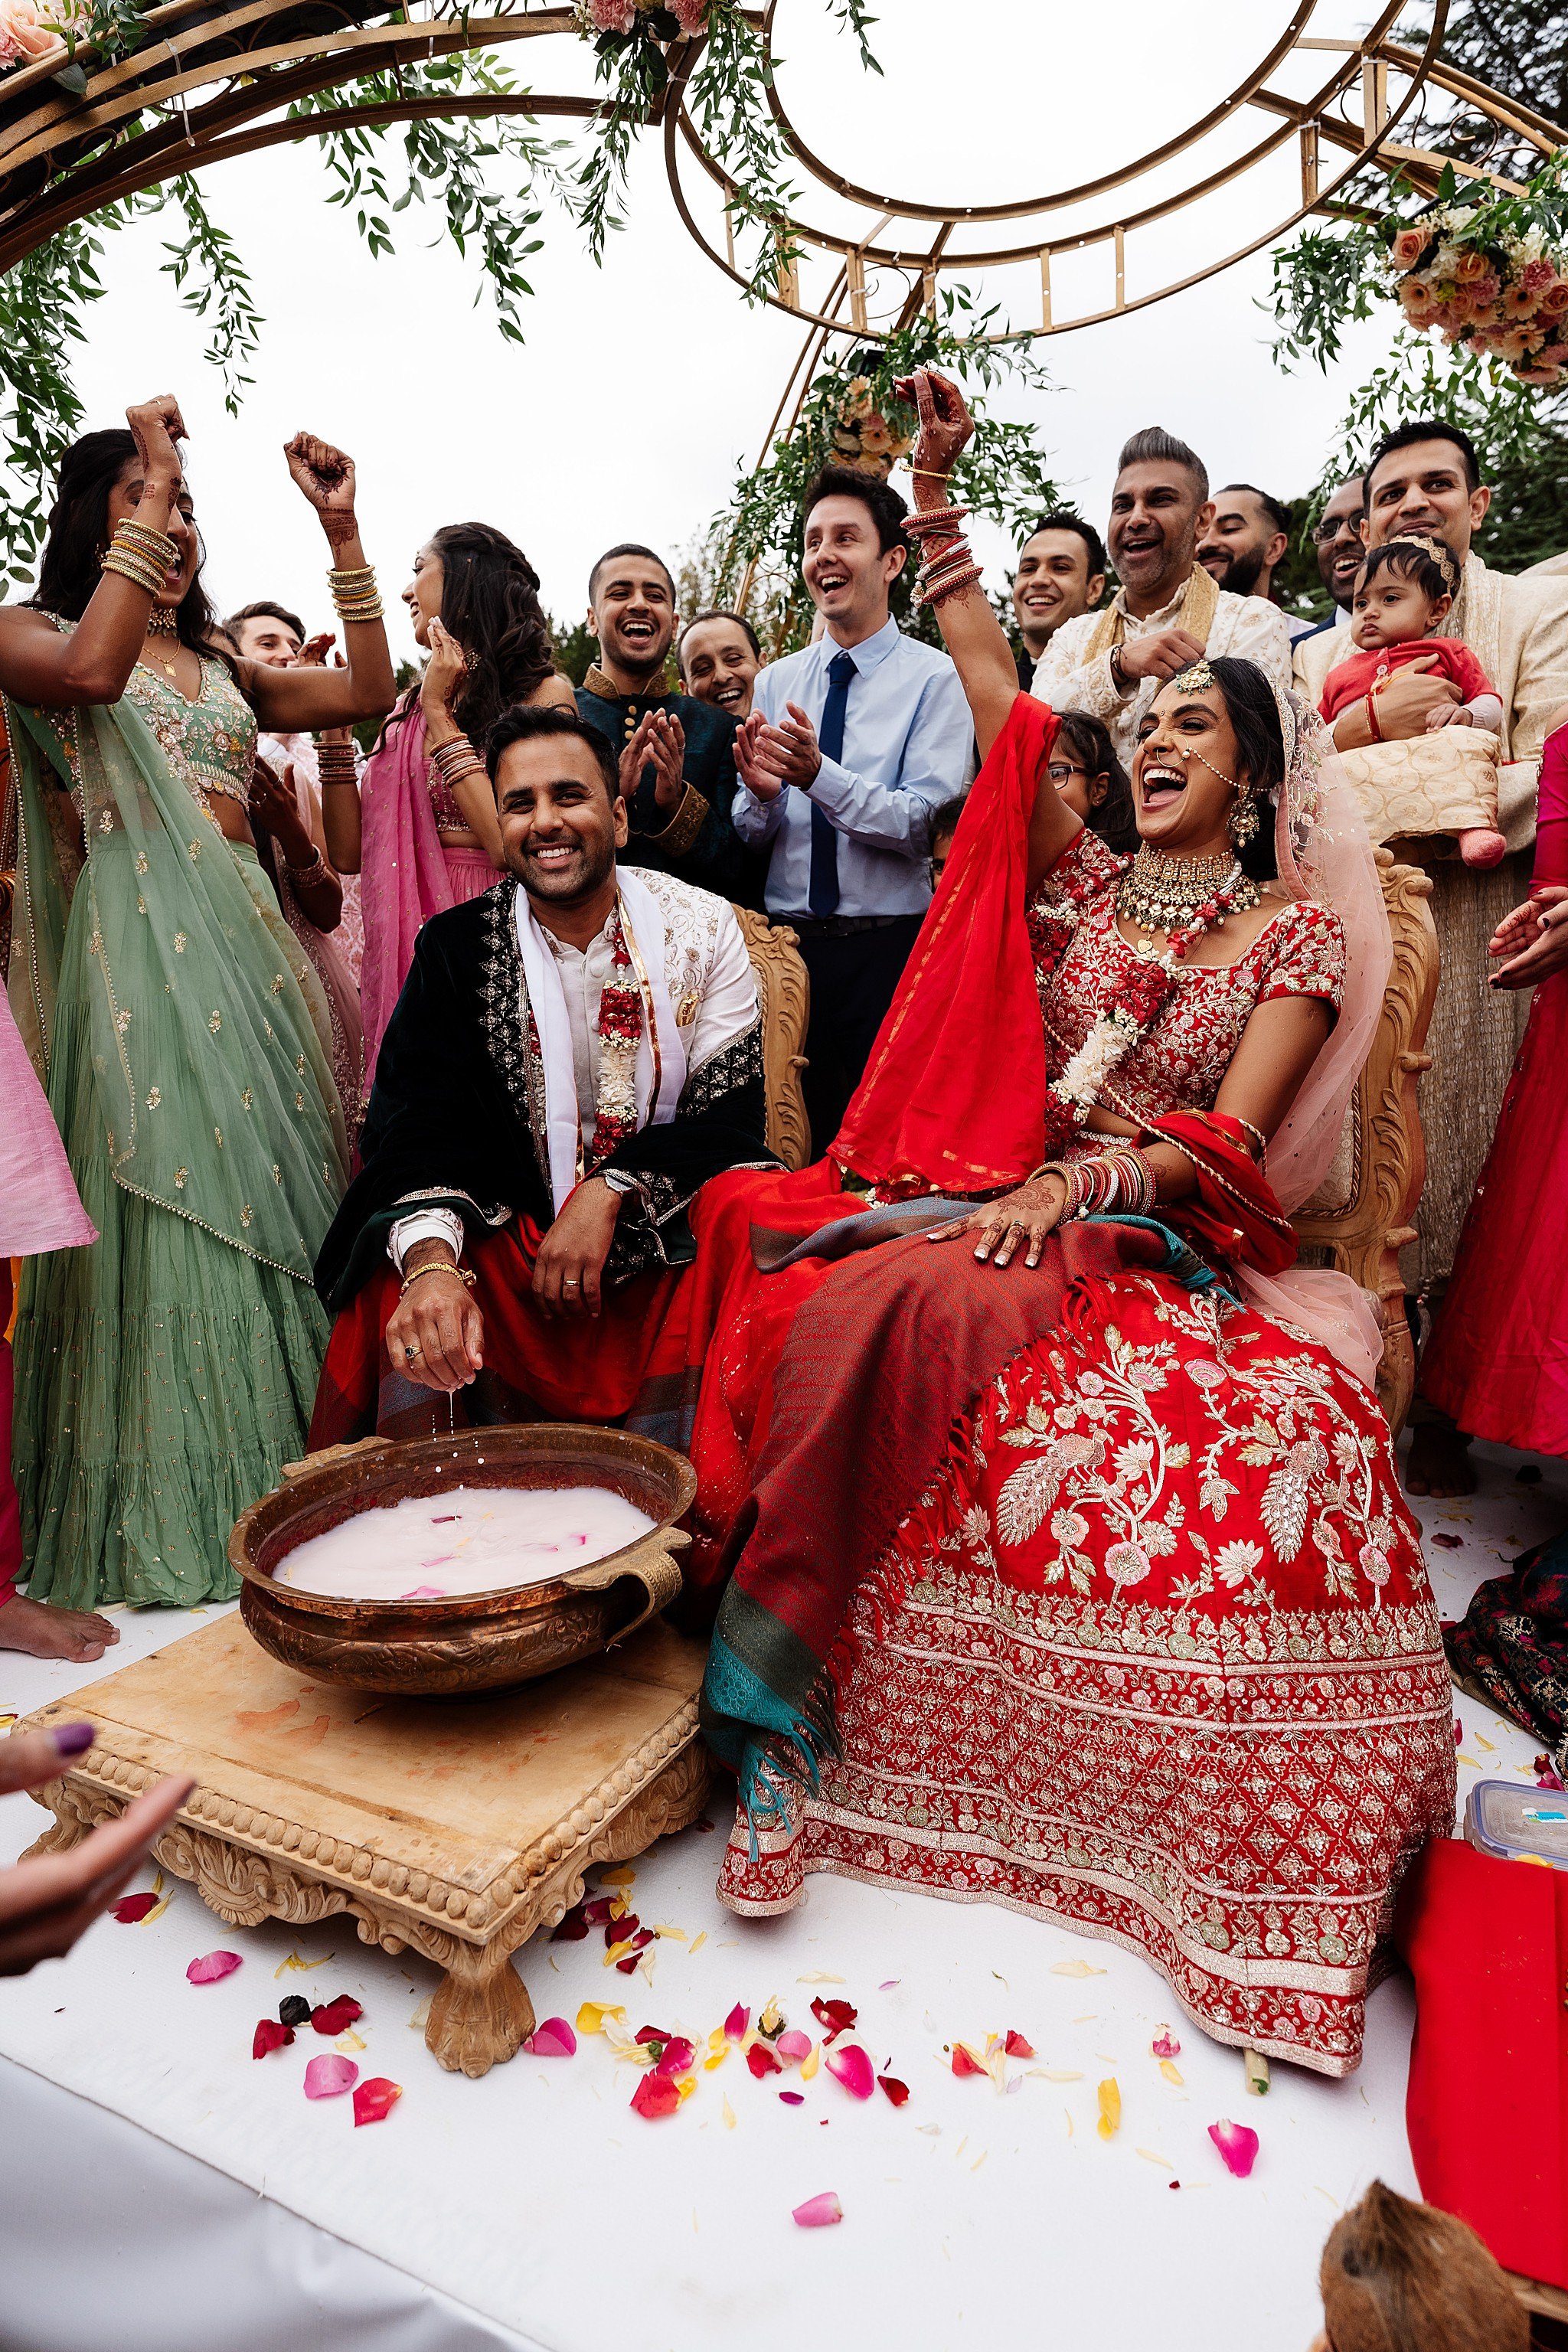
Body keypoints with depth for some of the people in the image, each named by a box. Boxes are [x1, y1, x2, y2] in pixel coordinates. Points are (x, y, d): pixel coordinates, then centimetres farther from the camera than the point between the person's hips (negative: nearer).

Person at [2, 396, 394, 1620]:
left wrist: (340, 528, 12)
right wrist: (150, 481, -8)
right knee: (167, 1200, -7)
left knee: (267, 1190, 4)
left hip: (246, 934, 5)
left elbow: (368, 692, 15)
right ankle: (165, 1510, 4)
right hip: (136, 939, -5)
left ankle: (277, 1474, 14)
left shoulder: (218, 666, 23)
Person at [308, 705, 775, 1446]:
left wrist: (609, 1193, -19)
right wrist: (430, 1261, -30)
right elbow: (420, 1125, -10)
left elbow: (731, 1109, -4)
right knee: (407, 1306, -27)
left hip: (664, 1231, 0)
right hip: (510, 1240, 1)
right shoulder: (456, 947, 1)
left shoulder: (702, 927, 0)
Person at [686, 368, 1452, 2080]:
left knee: (1293, 1426, -33)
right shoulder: (1081, 883, 19)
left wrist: (1082, 1181, -18)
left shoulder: (1299, 933, 11)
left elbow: (1234, 1135, -2)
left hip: (1168, 1239, -1)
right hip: (1000, 1201, 1)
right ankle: (794, 1711, -24)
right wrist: (932, 488, 14)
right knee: (860, 1312, -31)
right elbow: (990, 688, 15)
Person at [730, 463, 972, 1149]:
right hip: (786, 940, 4)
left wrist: (818, 775, -25)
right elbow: (749, 836, 8)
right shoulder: (775, 681, 10)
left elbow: (923, 824, -14)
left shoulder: (937, 678, -2)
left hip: (890, 946, -3)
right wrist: (761, 794, -14)